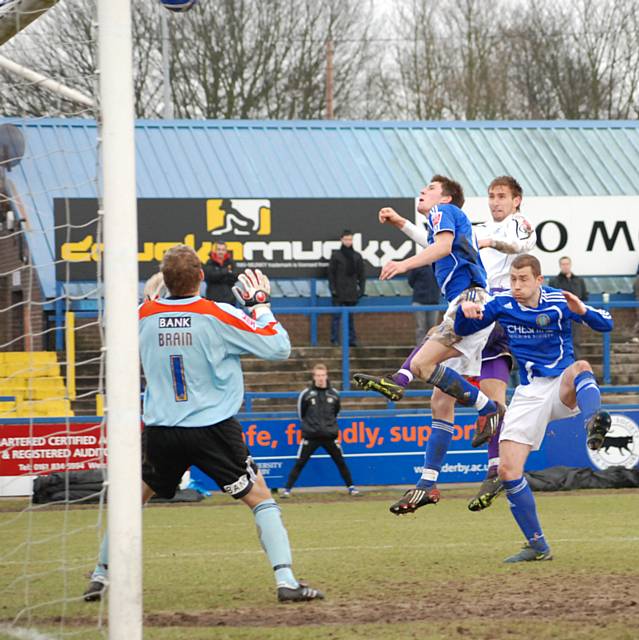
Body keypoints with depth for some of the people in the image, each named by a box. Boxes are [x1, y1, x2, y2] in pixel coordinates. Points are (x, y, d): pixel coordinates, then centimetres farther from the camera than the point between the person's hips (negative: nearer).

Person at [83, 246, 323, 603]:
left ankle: (101, 577, 23)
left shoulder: (144, 316, -1)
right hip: (213, 427, -3)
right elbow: (279, 347, -8)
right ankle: (286, 580, -7)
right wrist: (261, 305, 4)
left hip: (159, 431, 3)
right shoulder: (219, 316, -11)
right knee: (260, 498, 3)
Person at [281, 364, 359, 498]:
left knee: (340, 462, 6)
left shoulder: (334, 394, 3)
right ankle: (287, 489, 1)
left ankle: (350, 487, 17)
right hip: (311, 436, -2)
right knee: (300, 463, -3)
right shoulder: (306, 394, -4)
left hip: (330, 436, 2)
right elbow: (301, 413, 8)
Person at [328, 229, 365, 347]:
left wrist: (361, 289, 4)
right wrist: (333, 289, -8)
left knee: (350, 317, 7)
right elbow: (331, 274, -1)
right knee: (336, 316, -3)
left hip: (352, 292, 3)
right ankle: (335, 340, -1)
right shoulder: (336, 255, 0)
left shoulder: (357, 256, 9)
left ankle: (352, 339, 9)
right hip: (339, 293, -3)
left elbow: (361, 275, 12)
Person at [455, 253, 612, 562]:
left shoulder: (558, 301, -6)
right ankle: (537, 546, 3)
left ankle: (594, 427, -69)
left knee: (581, 368, -38)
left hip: (563, 389, -3)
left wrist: (583, 311, -31)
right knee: (508, 470, -8)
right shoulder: (503, 303, 1)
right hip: (529, 394, 3)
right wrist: (465, 310, -15)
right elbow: (463, 329, 8)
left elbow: (606, 324, -9)